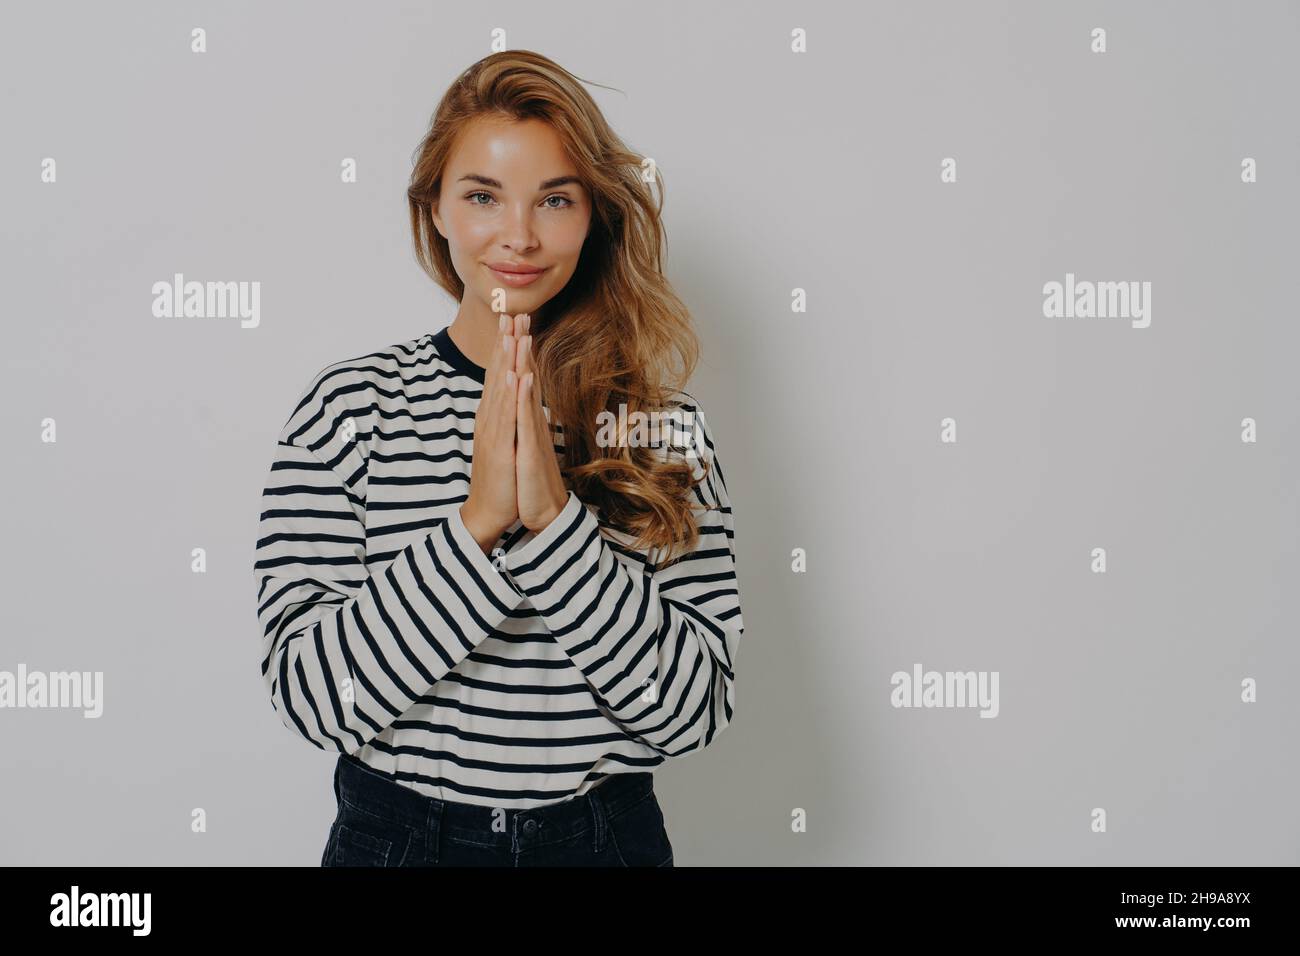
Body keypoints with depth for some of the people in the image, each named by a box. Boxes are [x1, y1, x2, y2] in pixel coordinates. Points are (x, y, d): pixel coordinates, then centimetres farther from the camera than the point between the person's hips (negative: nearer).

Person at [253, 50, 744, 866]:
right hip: (398, 833, 0)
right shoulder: (350, 406, -7)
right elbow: (307, 693, -14)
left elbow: (697, 707, -12)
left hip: (609, 835, 1)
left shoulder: (664, 422, -5)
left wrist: (556, 519, -22)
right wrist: (479, 523, -24)